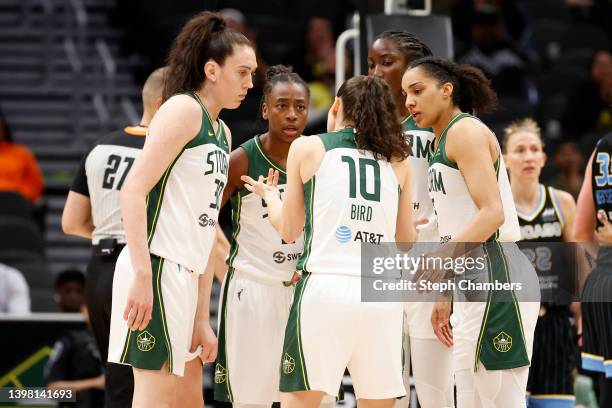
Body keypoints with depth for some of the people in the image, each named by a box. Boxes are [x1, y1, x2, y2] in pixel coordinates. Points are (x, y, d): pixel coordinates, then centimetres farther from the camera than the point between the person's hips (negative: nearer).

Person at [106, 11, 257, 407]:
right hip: (157, 268, -9)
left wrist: (202, 319, 17)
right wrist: (142, 274, -23)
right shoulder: (184, 109, -6)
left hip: (186, 276, 9)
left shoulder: (222, 133, 21)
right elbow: (134, 189, -16)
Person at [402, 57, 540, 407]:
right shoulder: (442, 142, 20)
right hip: (472, 283, 10)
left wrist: (441, 257, -26)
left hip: (496, 276, -10)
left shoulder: (466, 131, -8)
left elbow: (492, 213, -18)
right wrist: (446, 296, 19)